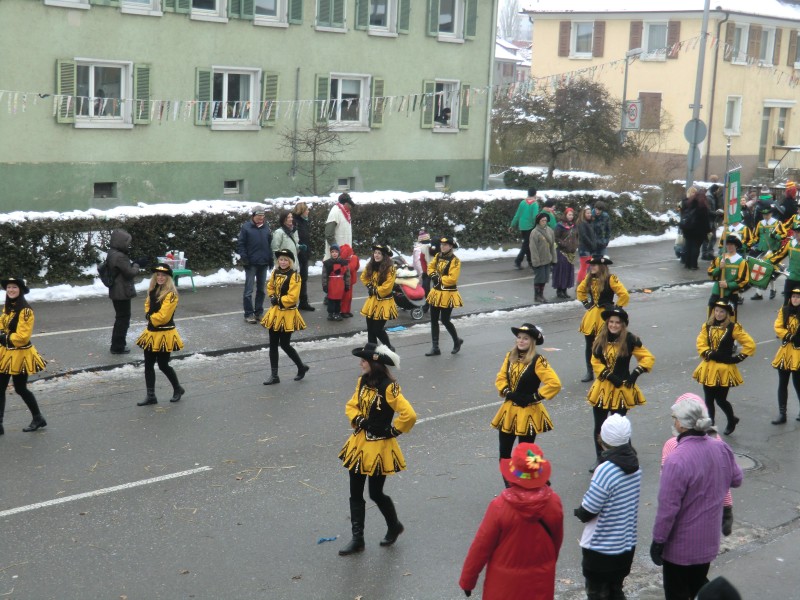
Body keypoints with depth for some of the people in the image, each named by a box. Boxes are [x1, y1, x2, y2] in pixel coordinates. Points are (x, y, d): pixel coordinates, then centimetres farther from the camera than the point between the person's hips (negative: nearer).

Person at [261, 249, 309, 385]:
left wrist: (278, 300, -15)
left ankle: (301, 367, 22)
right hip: (275, 312, 7)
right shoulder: (275, 273, 6)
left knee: (284, 344, -1)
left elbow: (292, 297, -20)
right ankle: (274, 375, 15)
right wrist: (272, 297, 4)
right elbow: (270, 287, 22)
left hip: (287, 314, -7)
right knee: (273, 344, 8)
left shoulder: (294, 276, -15)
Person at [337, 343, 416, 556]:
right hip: (359, 442, 7)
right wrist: (357, 420, -6)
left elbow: (409, 414, -27)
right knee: (355, 494, 8)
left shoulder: (389, 388, -21)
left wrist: (393, 430, -15)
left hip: (379, 446, -7)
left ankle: (394, 526, 32)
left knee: (376, 493, 5)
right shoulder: (363, 382, 3)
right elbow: (351, 406, 14)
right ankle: (357, 539, 17)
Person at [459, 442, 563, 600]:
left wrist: (467, 580, -1)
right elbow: (557, 540, 1)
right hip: (540, 580, 3)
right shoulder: (553, 502, -15)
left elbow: (481, 546, -14)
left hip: (505, 582, -2)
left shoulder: (500, 506, -24)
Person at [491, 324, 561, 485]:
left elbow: (555, 384, -22)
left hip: (528, 412, -6)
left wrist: (535, 397, -18)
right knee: (504, 454, 8)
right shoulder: (510, 357, 4)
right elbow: (500, 378, 10)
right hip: (509, 410, 6)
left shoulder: (537, 361, -15)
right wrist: (507, 392, -7)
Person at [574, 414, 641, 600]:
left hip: (600, 548, -7)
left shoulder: (606, 470, -26)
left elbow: (587, 513, -21)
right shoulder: (634, 465, -3)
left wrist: (578, 511, 1)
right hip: (627, 544, 7)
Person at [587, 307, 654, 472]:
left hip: (622, 388, -4)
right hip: (603, 387, 4)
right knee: (599, 426, 8)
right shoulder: (601, 339, 1)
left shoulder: (630, 340, -10)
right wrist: (609, 375, -12)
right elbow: (595, 362, 1)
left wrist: (635, 374, -13)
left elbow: (648, 358, -4)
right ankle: (600, 458, 22)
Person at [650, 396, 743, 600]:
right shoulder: (721, 449, -7)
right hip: (709, 539, 6)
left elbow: (668, 507, -25)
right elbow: (736, 479, 11)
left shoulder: (677, 460, -29)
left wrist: (658, 541, -13)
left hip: (680, 545, -6)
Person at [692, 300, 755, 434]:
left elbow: (750, 344, -7)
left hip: (724, 368, -4)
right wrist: (710, 354, -16)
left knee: (720, 400, 1)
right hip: (709, 367, 4)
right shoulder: (707, 326, 5)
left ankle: (732, 420, 29)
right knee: (709, 400, 5)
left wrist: (738, 358, -8)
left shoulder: (733, 327, -7)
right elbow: (701, 345, 0)